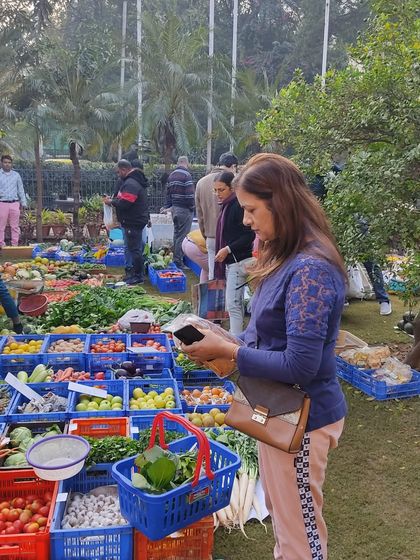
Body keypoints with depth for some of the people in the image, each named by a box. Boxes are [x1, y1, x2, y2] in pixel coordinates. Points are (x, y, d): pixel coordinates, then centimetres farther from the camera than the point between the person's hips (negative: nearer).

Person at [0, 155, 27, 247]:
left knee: (15, 226, 5)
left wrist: (23, 202, 8)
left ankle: (15, 245, 11)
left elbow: (21, 189, 13)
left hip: (14, 203, 2)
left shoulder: (16, 175, 10)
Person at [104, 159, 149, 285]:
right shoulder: (133, 181, 16)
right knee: (132, 248, 17)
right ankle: (134, 274, 25)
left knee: (134, 249, -3)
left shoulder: (130, 184, -20)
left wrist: (111, 202, -9)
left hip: (133, 222, -11)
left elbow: (124, 203, -25)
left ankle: (138, 276, 4)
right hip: (134, 221, 11)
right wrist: (114, 200, 6)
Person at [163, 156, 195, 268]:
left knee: (176, 234, 16)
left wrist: (167, 206, 19)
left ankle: (175, 258, 22)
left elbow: (169, 192, 16)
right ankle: (178, 261, -3)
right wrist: (192, 208, -7)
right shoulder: (186, 175, -14)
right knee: (182, 236, -4)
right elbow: (190, 194, -18)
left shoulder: (171, 175, 12)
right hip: (184, 209, -8)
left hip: (174, 208, 8)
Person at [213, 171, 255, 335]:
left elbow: (249, 235, -19)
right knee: (237, 303, 16)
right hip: (231, 261, 10)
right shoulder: (227, 205, 13)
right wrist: (222, 251, 15)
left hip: (238, 261, -10)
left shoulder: (239, 206, -15)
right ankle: (237, 337, 26)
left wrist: (228, 249, -20)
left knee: (233, 304, -10)